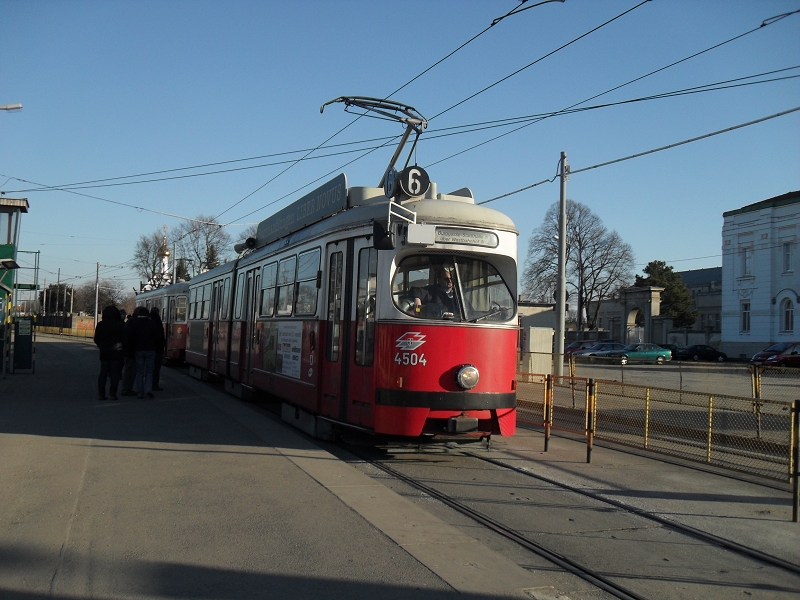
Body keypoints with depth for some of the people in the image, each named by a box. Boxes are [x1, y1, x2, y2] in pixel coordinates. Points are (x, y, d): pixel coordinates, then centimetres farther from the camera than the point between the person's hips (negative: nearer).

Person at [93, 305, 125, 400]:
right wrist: (122, 346, 7)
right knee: (115, 374, 1)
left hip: (104, 353, 4)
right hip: (116, 353, -4)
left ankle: (101, 393, 5)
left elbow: (96, 340, 9)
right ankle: (112, 393, -2)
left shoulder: (100, 325, 4)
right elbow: (124, 338, -10)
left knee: (103, 373, 8)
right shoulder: (119, 324, -10)